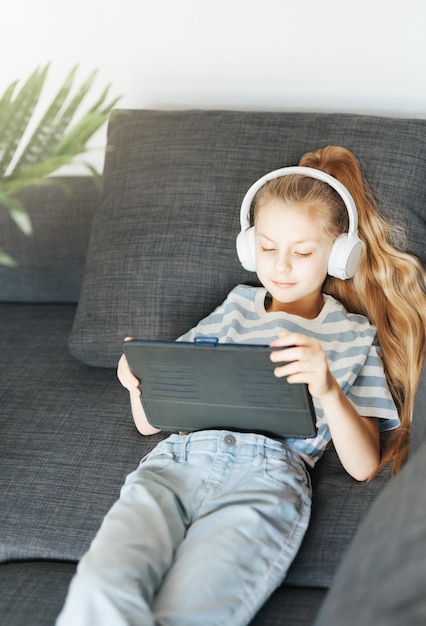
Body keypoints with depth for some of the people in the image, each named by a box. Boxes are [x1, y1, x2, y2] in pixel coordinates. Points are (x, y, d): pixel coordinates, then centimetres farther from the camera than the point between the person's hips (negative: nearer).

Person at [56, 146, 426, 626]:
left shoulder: (354, 335, 20)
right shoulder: (238, 308, 26)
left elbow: (363, 465, 10)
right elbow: (150, 422, 25)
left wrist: (329, 391, -9)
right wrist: (138, 382, 1)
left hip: (267, 480, -2)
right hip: (179, 457, 3)